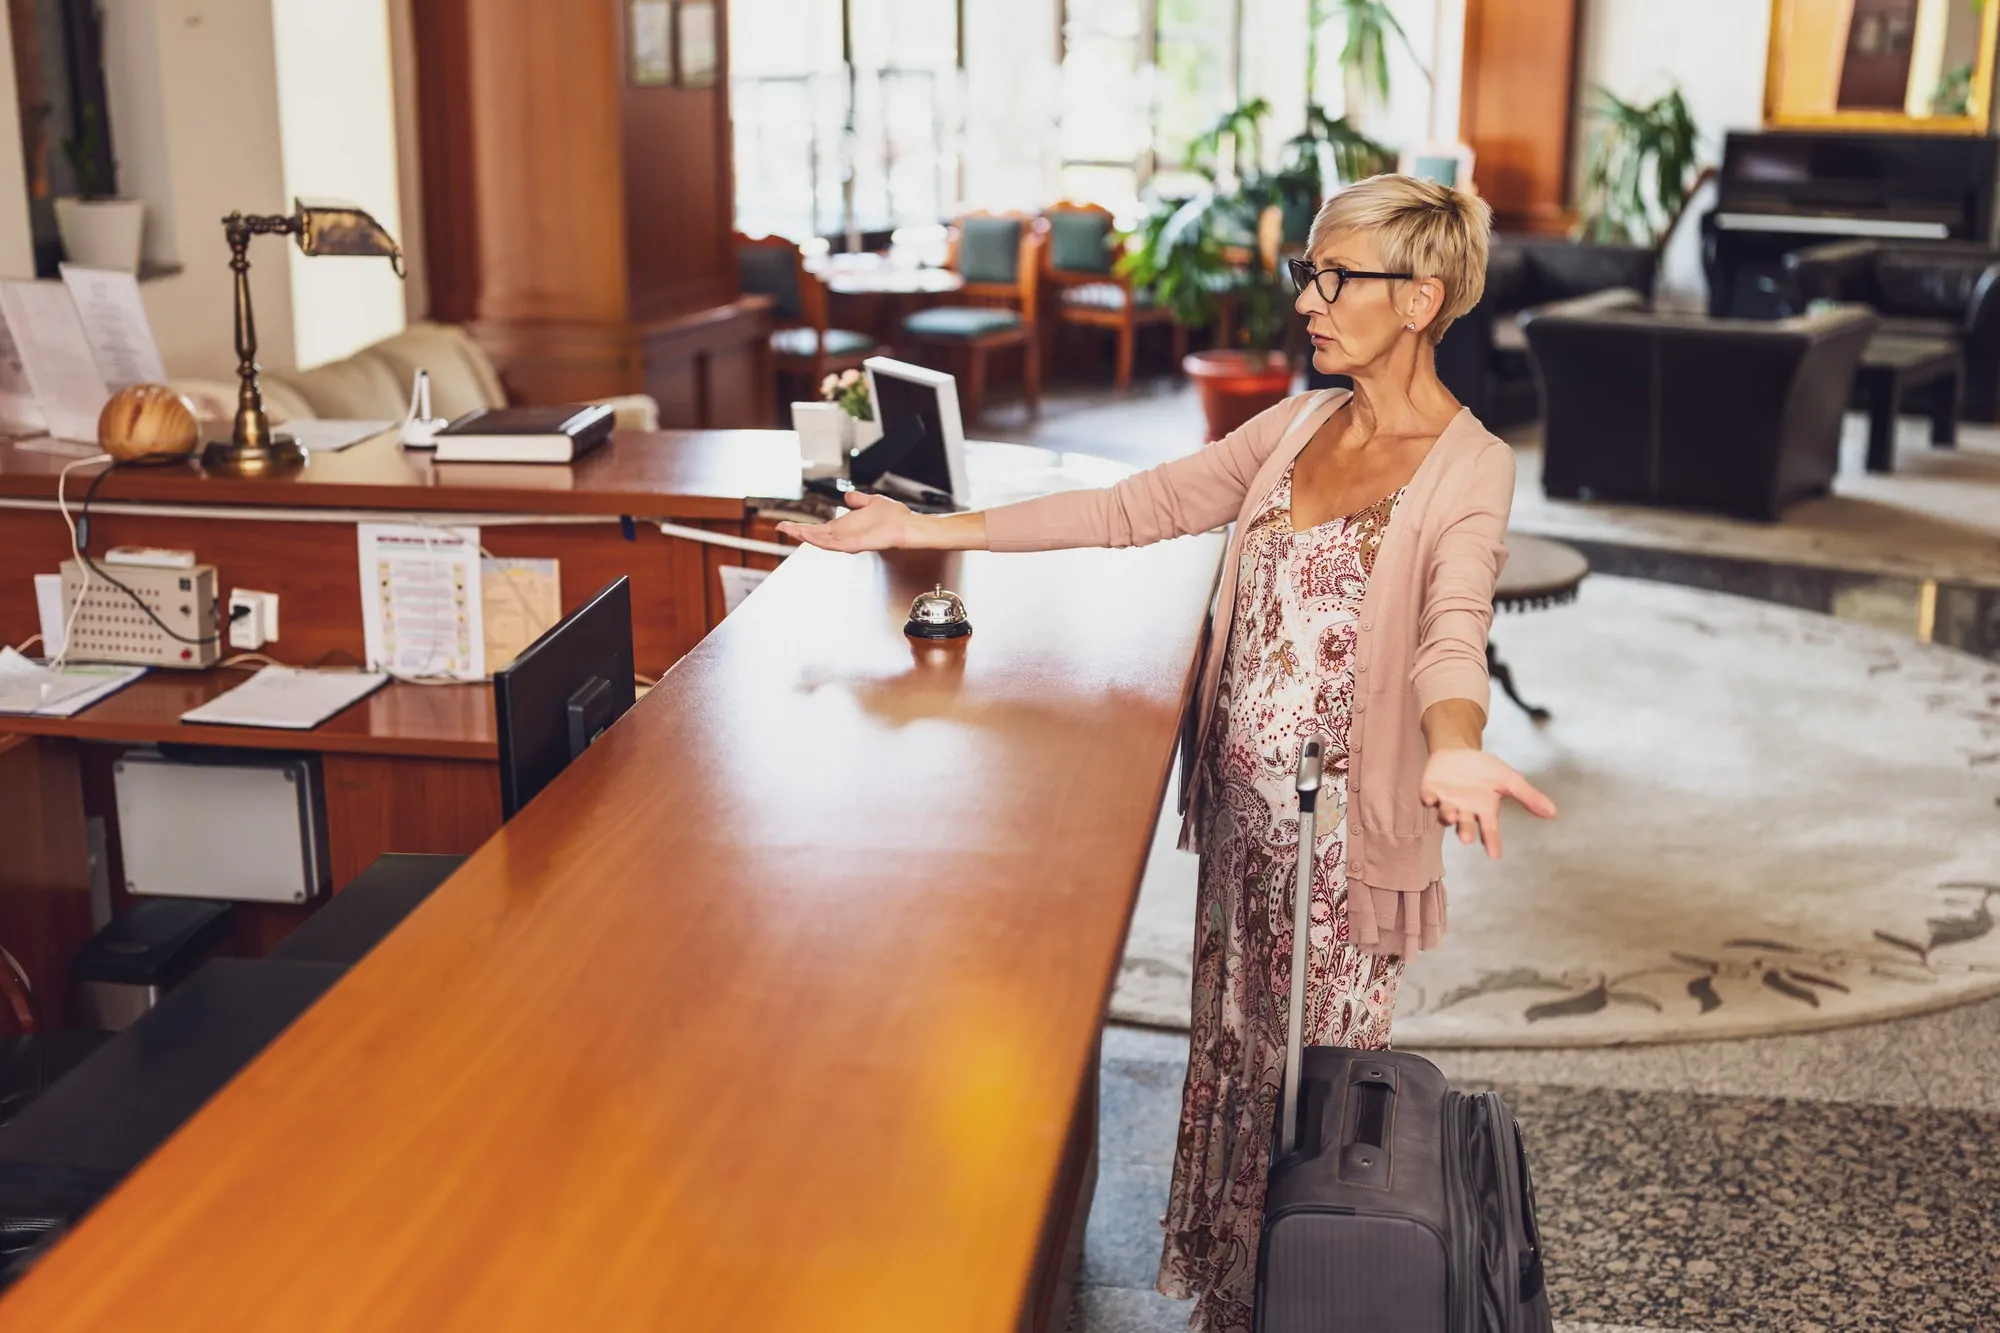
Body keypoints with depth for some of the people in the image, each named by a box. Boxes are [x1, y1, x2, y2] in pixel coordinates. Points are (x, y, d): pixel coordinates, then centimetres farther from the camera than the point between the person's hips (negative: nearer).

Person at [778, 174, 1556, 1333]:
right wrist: (932, 529, 2)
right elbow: (1136, 507, 6)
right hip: (1240, 801, 6)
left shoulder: (1472, 467, -12)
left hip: (1343, 824, -6)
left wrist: (1453, 752, -52)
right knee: (1232, 1051, 16)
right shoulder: (1299, 425, 6)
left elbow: (1453, 629, -29)